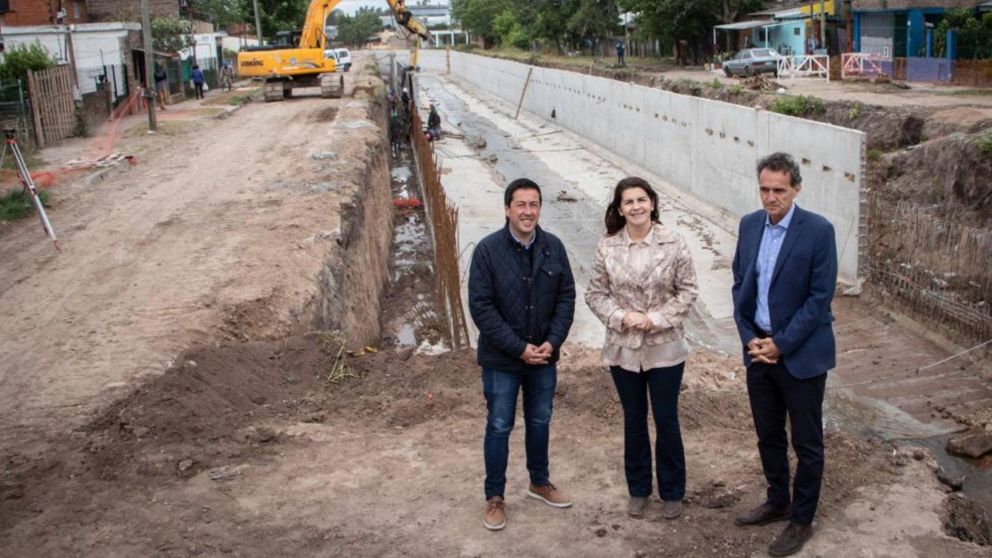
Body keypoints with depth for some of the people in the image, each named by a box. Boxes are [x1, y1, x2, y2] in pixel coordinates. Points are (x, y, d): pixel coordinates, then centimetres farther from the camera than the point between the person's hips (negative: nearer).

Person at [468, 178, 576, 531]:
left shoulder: (553, 247, -4)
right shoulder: (488, 250, -15)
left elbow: (567, 296, 1)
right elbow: (480, 306, -16)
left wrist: (552, 342, -11)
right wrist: (519, 348, -18)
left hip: (544, 356, 4)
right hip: (501, 359, -3)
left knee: (540, 421, 19)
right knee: (499, 427, 8)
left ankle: (539, 482, 39)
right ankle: (494, 497, 22)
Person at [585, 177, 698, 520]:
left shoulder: (673, 244, -8)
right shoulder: (607, 247, -4)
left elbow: (687, 291, -5)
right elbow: (595, 294, 1)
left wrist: (655, 319, -16)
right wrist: (622, 317, -15)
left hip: (665, 347, -2)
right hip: (623, 348, 2)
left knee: (666, 421, 7)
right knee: (634, 421, 14)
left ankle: (672, 492, 25)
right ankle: (638, 489, 30)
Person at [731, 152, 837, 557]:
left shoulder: (818, 230, -14)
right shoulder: (749, 225, 3)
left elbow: (820, 297, -15)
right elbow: (740, 284, 8)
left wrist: (782, 344, -16)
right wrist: (749, 338, -4)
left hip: (801, 353, -5)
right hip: (758, 348, 5)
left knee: (806, 442, 8)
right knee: (768, 434, 18)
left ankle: (802, 520, 22)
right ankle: (778, 501, 37)